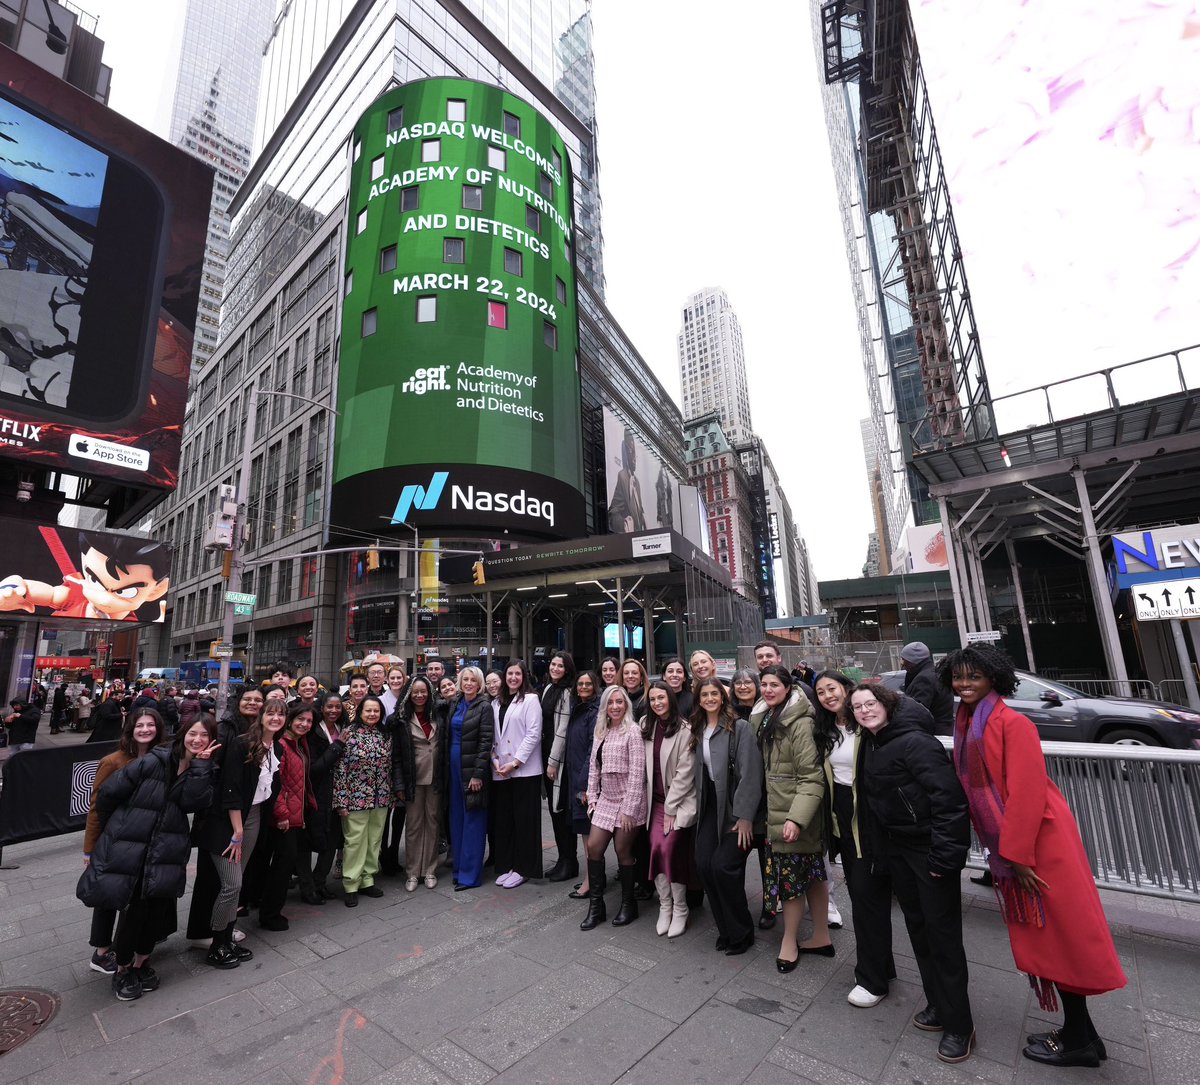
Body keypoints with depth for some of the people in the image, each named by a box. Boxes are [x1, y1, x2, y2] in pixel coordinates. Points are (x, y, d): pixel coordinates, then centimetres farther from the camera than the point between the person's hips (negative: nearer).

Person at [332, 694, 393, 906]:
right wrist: (341, 800, -12)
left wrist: (392, 796, 10)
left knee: (374, 840, 12)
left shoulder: (385, 735, 5)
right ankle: (351, 885, 18)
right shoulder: (349, 733, -9)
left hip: (381, 798, 5)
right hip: (356, 797, -4)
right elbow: (340, 768, -10)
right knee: (355, 840, 3)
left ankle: (367, 880, 26)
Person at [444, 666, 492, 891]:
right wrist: (445, 767, 9)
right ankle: (458, 866, 27)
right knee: (456, 819, 14)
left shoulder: (484, 706, -10)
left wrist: (478, 774, -17)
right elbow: (447, 736, 13)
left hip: (472, 769, -6)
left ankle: (469, 873, 12)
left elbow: (486, 742, -14)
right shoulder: (454, 704, 8)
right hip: (453, 767, 6)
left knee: (472, 821, 2)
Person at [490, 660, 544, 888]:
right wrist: (495, 760, -3)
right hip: (501, 771, 5)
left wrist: (515, 762, -14)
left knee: (524, 820, 3)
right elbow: (494, 736, 11)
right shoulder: (498, 703, 13)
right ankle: (507, 866, 24)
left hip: (524, 770, -5)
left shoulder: (530, 700, -5)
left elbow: (533, 735, -12)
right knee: (503, 819, 10)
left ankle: (522, 868, 16)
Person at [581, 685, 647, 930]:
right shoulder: (600, 732, 7)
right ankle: (596, 905, 20)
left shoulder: (632, 732, -14)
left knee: (622, 851, 5)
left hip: (627, 801, -6)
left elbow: (637, 772, -16)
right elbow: (593, 766, 11)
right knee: (593, 848, 4)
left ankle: (628, 904, 26)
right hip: (605, 800, 6)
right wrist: (592, 798, 7)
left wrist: (629, 809, -17)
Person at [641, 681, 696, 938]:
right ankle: (665, 906, 16)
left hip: (679, 802, -4)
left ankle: (680, 910, 10)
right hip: (655, 801, 4)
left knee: (671, 849, -11)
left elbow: (685, 772, -14)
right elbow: (645, 767, 8)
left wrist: (671, 808, -12)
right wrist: (650, 802, 3)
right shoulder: (646, 727, 3)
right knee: (657, 850, -3)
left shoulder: (684, 730, -14)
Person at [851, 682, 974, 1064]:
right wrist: (879, 847, 11)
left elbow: (949, 796, -25)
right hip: (897, 848, 8)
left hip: (930, 848, -8)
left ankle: (958, 1024, 19)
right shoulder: (871, 747, 4)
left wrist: (944, 855, -22)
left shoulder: (915, 741, -22)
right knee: (917, 928, 18)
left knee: (942, 932, 2)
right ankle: (938, 1005, 35)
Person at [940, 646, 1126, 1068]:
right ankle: (1080, 1032, 33)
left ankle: (1077, 1040, 22)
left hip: (1040, 842, -8)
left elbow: (1027, 793, -21)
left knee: (1058, 934, 5)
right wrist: (1000, 850, 14)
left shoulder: (1012, 724, -19)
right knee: (1041, 937, 18)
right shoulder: (966, 726, 6)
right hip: (1008, 846, 8)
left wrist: (1016, 855, -18)